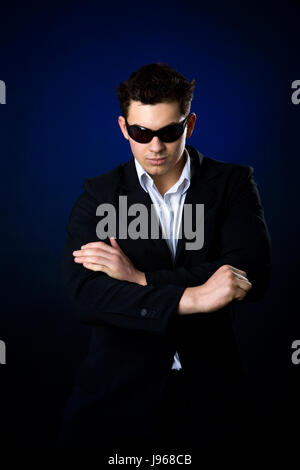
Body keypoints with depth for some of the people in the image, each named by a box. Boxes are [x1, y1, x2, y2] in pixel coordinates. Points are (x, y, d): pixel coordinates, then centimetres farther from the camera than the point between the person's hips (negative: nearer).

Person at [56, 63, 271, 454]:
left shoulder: (233, 182, -2)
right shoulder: (99, 194, -1)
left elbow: (253, 275, -17)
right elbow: (84, 293, -16)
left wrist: (141, 279, -18)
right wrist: (190, 298, -26)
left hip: (208, 390, 1)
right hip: (117, 391, 0)